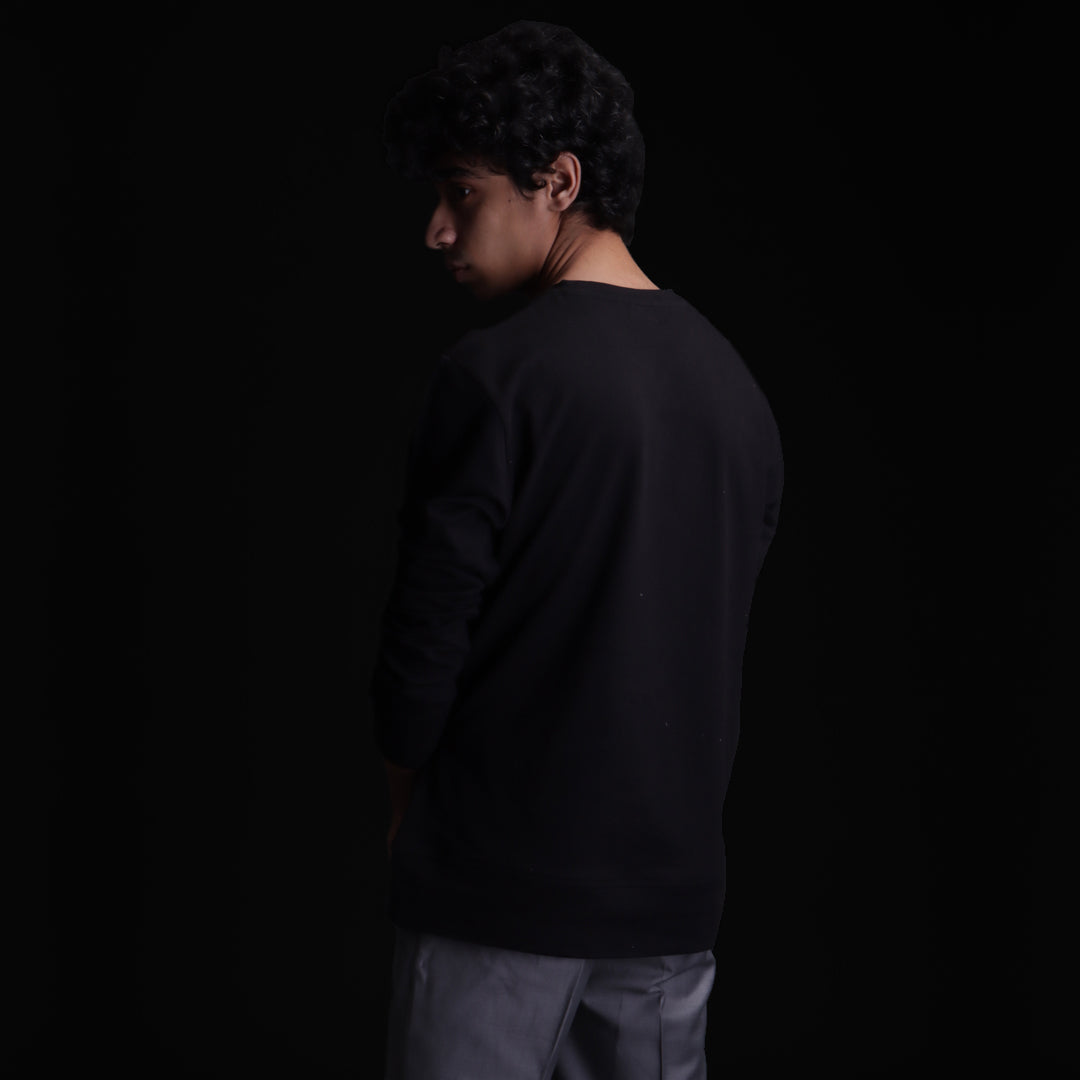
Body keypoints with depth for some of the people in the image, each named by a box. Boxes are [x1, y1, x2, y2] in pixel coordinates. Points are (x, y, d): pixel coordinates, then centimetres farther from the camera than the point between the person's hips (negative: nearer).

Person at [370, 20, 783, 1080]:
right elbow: (721, 635, 10)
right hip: (673, 884, 6)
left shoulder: (498, 375, -15)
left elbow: (426, 638, -13)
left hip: (501, 878, -6)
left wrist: (406, 797, 5)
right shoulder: (733, 382, 7)